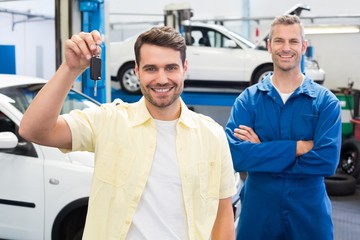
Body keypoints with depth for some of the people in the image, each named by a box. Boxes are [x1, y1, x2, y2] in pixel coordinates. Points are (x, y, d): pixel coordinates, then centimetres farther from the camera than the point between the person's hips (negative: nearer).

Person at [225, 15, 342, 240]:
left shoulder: (326, 101, -4)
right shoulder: (248, 99, -2)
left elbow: (327, 160, -17)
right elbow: (235, 155, -17)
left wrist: (261, 152, -16)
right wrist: (298, 147, -19)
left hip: (310, 214, 0)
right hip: (257, 213, 1)